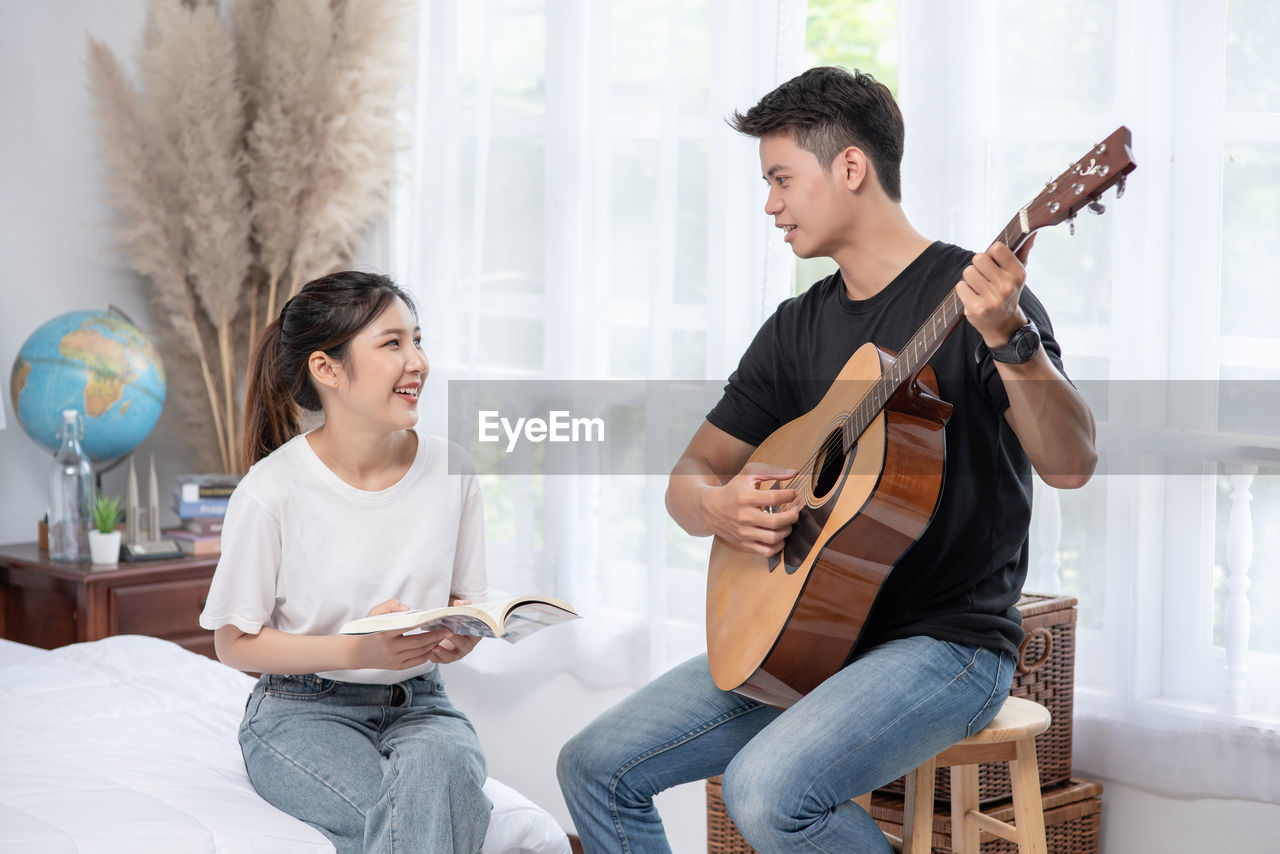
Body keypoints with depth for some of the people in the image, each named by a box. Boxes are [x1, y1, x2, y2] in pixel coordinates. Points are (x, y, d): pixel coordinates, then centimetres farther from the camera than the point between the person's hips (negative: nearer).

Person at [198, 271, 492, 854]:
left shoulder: (450, 471, -1)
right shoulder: (272, 491, -13)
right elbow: (235, 642, -6)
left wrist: (462, 631, -15)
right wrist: (358, 650, -21)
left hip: (416, 702, 4)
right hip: (304, 712, -4)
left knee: (442, 764, -34)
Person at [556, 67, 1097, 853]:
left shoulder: (970, 293, -9)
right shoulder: (798, 329, 11)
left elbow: (1070, 465, -22)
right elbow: (691, 474, 14)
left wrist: (1009, 339, -39)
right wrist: (717, 508, -10)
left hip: (947, 640, -7)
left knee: (767, 790, -31)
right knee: (595, 767, -2)